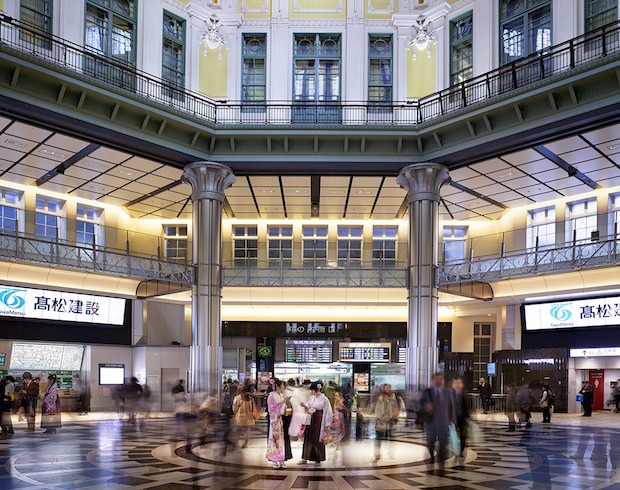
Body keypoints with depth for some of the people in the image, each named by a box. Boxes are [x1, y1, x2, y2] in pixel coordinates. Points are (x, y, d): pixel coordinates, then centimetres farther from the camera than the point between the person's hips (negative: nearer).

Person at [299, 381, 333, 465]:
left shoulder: (324, 399, -13)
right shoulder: (311, 397, 5)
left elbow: (328, 413, -10)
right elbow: (308, 409, 12)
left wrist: (327, 425, -10)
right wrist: (304, 406, -10)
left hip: (319, 421, -6)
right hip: (311, 421, 6)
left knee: (317, 440, 4)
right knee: (308, 438, 6)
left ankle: (318, 459, 18)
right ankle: (305, 458, 13)